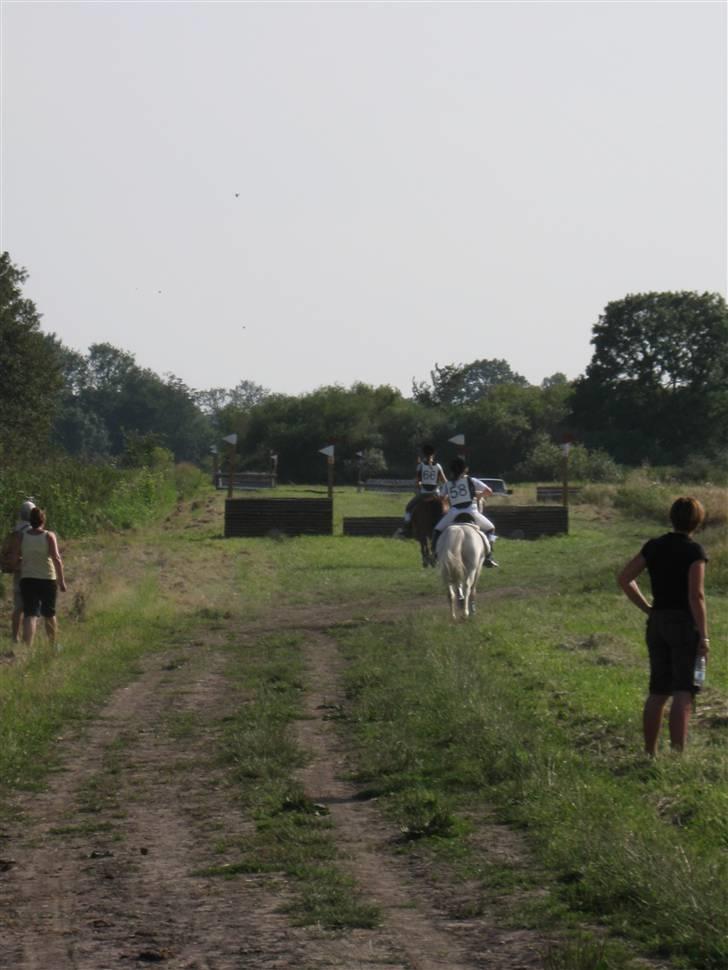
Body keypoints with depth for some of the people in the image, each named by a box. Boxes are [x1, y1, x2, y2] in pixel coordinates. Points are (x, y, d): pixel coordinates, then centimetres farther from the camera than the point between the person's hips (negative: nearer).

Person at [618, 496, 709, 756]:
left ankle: (650, 752, 16)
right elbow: (696, 595, -17)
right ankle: (677, 753, -13)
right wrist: (704, 636, -15)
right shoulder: (694, 551, -11)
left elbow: (624, 579, 7)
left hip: (657, 623, 6)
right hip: (685, 624, -6)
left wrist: (647, 608, 10)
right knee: (683, 693, -5)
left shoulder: (654, 547, 6)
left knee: (657, 692, 13)